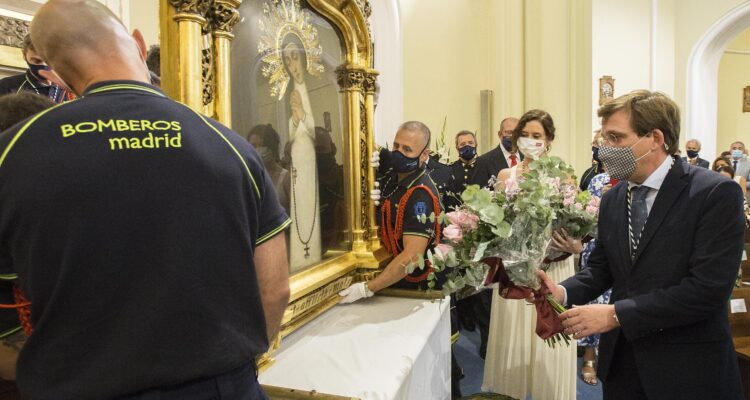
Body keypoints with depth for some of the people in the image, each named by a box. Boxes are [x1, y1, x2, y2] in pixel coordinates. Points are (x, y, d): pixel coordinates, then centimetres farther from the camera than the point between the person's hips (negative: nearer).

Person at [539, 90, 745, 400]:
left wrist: (616, 313, -23)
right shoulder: (612, 199, 5)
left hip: (688, 369, -5)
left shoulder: (716, 193, -14)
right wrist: (563, 292, -11)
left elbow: (708, 288, -22)